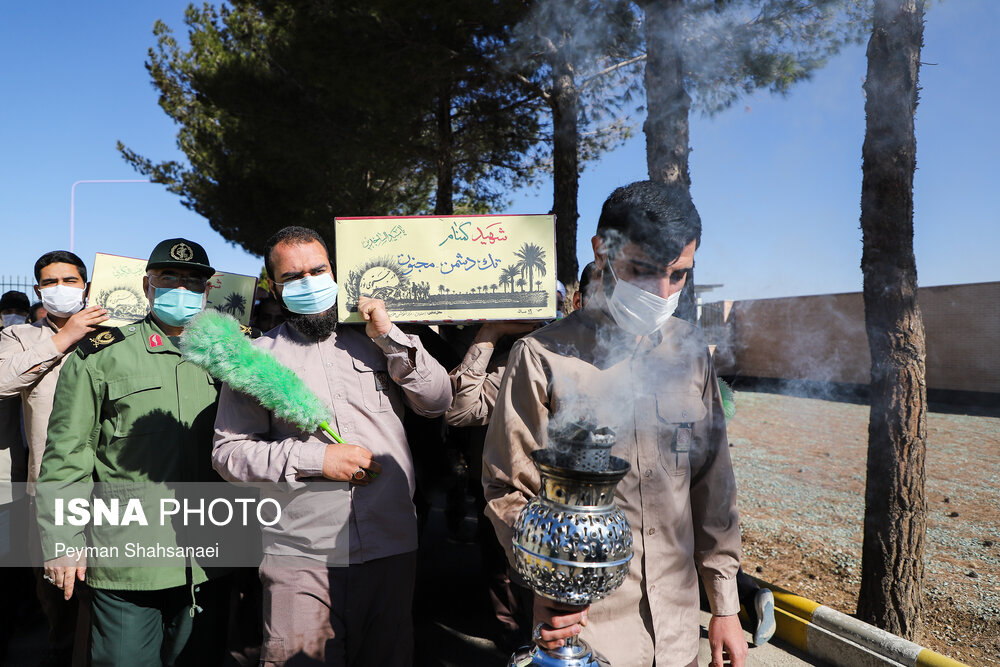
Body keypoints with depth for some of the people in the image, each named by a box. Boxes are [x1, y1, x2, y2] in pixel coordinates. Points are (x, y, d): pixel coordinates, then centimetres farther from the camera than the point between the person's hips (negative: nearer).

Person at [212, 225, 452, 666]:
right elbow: (229, 452, -2)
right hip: (299, 560, -2)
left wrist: (390, 336, -6)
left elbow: (438, 401, 4)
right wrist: (314, 459, -14)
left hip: (392, 550, 2)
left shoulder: (371, 342, 8)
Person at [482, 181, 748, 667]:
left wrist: (724, 605, 8)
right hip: (582, 626, -4)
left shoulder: (690, 352, 2)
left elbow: (711, 484, 7)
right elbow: (509, 490, -8)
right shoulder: (543, 357, -12)